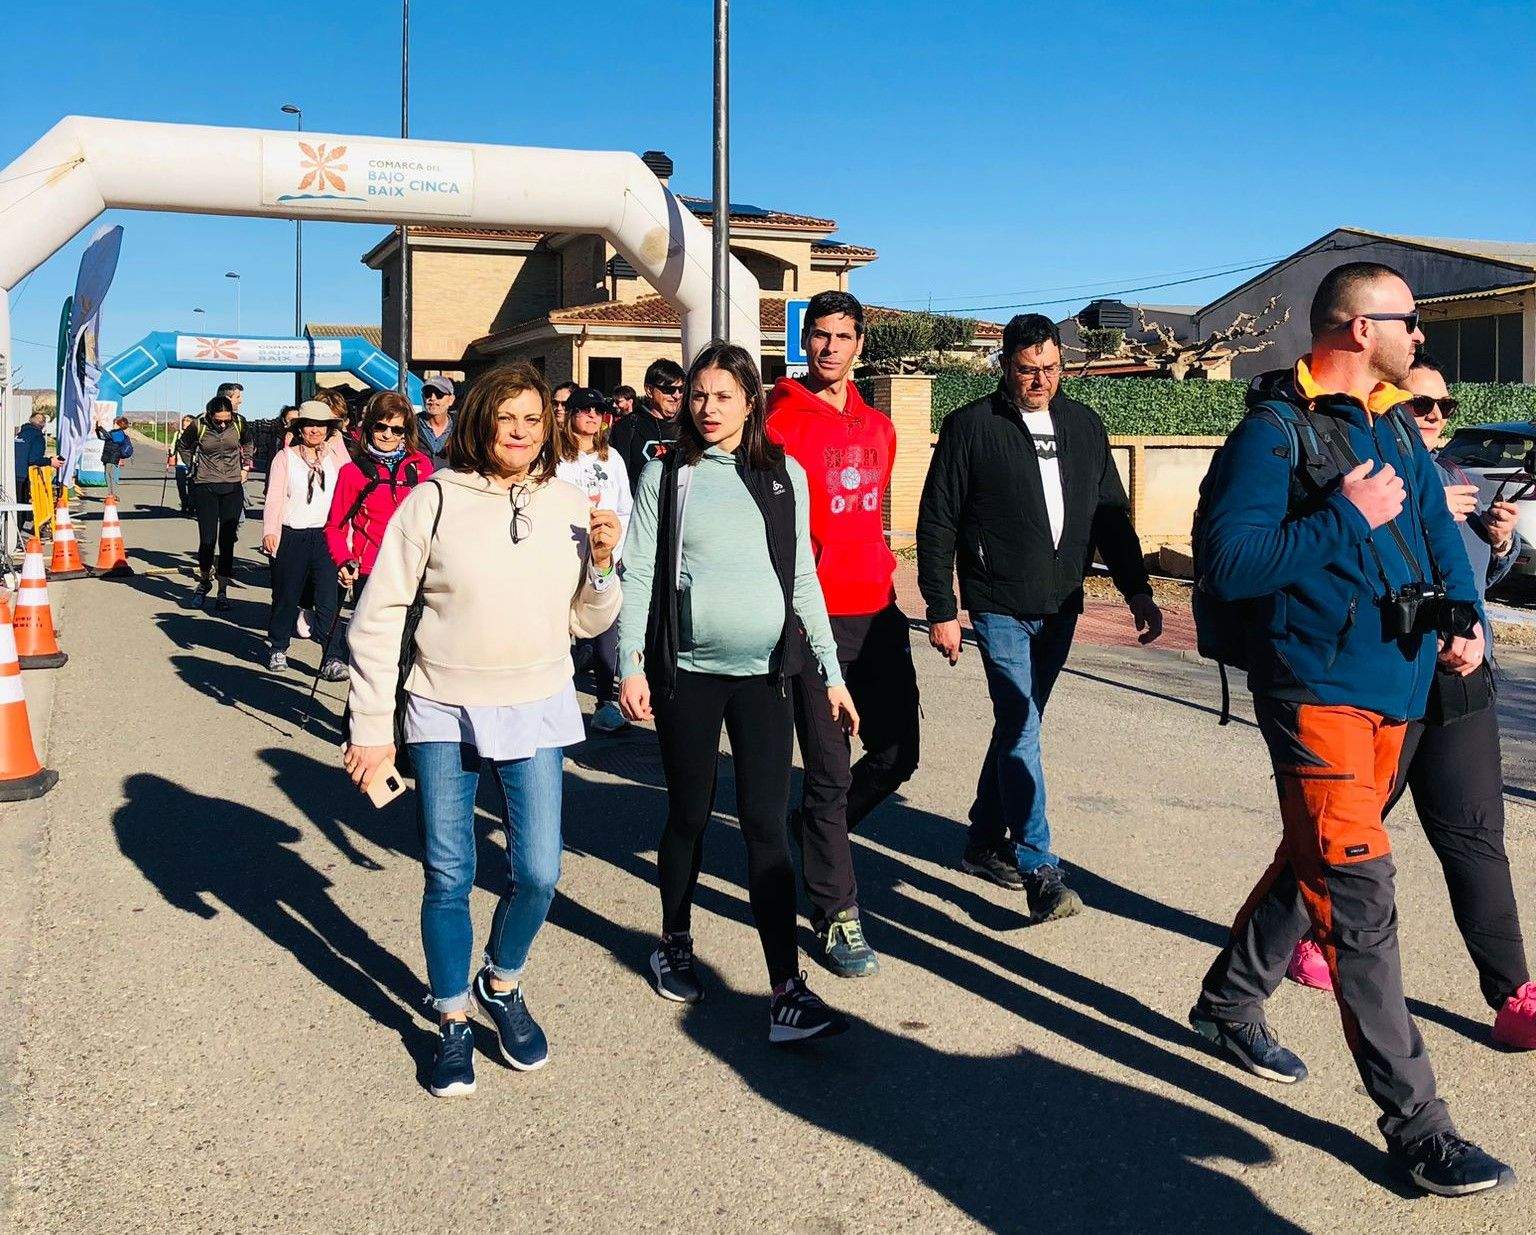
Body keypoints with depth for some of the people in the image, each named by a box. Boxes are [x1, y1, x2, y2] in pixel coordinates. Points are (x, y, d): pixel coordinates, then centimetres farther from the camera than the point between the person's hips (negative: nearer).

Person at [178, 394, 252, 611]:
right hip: (205, 487, -1)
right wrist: (199, 460, 14)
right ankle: (204, 581, 20)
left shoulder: (239, 424, -3)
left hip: (232, 487, 1)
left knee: (227, 541, 0)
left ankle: (222, 591, 7)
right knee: (207, 539, -5)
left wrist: (245, 467, 16)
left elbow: (247, 444, 21)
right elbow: (182, 445, 14)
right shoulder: (198, 426, -8)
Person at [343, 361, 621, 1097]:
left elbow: (586, 622, 8)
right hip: (444, 712, -2)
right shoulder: (435, 501, -8)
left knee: (537, 872, 1)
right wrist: (370, 725, -6)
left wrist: (602, 564, -11)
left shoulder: (569, 506, 1)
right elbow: (379, 615, -5)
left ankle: (501, 986, 30)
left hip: (536, 711, 2)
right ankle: (453, 1024, 25)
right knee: (449, 878, 6)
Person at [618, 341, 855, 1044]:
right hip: (687, 671, -1)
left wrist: (833, 674, 8)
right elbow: (638, 576, 0)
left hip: (764, 671, 1)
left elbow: (803, 580, 10)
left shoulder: (785, 476, 8)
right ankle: (674, 945, 33)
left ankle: (788, 992, -3)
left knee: (766, 826, -3)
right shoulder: (666, 476, 3)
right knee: (689, 816, 10)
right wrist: (630, 666, -9)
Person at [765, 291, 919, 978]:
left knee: (897, 753, 10)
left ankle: (814, 828, 35)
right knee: (831, 769, -1)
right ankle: (837, 915, 12)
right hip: (818, 617, -6)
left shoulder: (878, 427, 14)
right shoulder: (782, 423, -7)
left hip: (878, 611, 7)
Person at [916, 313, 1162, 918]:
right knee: (1020, 732, -11)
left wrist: (1137, 589, 6)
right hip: (1000, 607, -5)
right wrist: (941, 609, -9)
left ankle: (985, 844, 28)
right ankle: (1041, 873, -9)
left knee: (1018, 727, 14)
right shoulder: (971, 426, -4)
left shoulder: (1084, 426, 10)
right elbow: (936, 523, -4)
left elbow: (1111, 516, 15)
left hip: (1060, 607, 5)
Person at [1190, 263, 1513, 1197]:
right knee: (1360, 894, -9)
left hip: (1397, 689, 9)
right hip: (1318, 689, -9)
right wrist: (1348, 518, -21)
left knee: (1317, 859, 21)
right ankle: (1415, 1123, -3)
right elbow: (1227, 565, -20)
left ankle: (1230, 1002, 41)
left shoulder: (1397, 428, 13)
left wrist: (1465, 614, 2)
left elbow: (1438, 525, 20)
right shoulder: (1274, 432, -12)